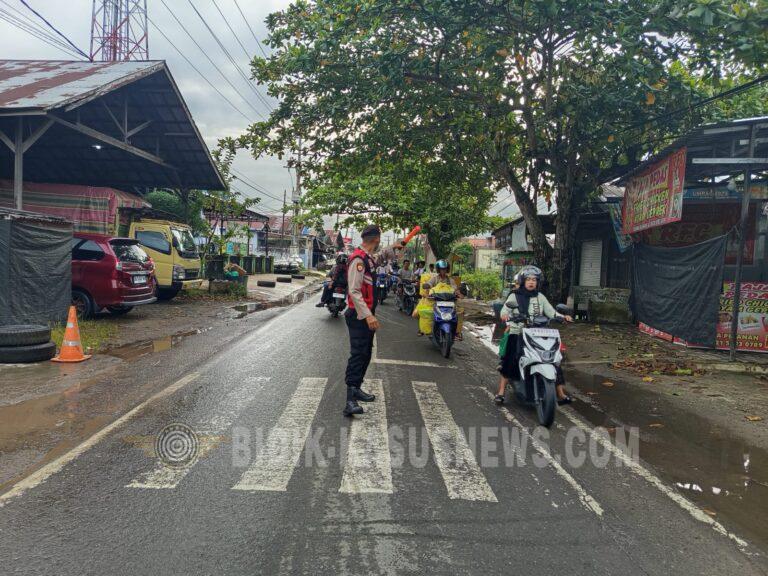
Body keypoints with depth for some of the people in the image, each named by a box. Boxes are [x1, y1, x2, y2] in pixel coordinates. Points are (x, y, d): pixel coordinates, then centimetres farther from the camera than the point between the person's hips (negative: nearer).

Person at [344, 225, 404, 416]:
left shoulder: (368, 258, 12)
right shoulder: (358, 259, -18)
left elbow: (378, 259, 40)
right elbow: (354, 291, -25)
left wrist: (392, 249, 38)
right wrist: (367, 315, -31)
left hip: (367, 314, 10)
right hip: (359, 316, -10)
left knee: (366, 353, 16)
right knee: (358, 354, -16)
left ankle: (356, 389, 27)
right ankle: (351, 400, -20)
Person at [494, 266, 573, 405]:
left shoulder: (540, 297, 14)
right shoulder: (514, 296, 5)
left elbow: (551, 312, 10)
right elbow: (505, 309, -6)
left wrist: (563, 317, -8)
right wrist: (505, 315, -29)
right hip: (517, 334, -3)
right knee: (509, 362, -16)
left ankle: (561, 394, 3)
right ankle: (501, 392, -8)